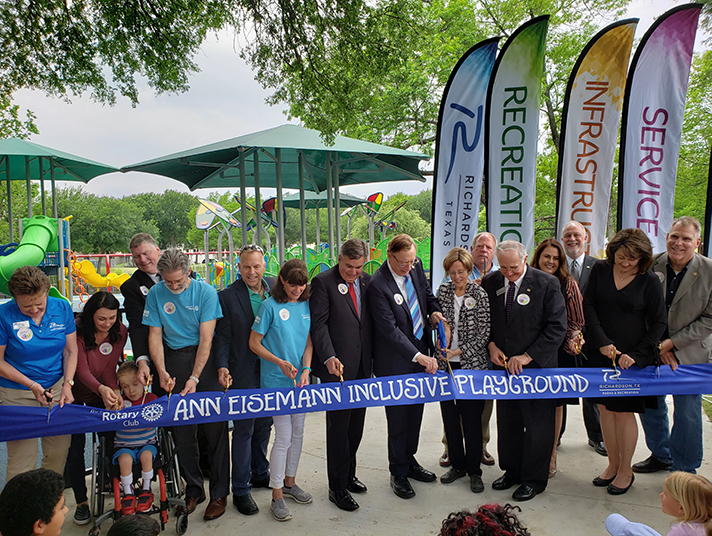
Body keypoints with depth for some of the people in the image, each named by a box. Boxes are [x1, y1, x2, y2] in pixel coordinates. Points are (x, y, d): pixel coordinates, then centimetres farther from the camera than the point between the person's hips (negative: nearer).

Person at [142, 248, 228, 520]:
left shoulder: (205, 292, -9)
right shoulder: (155, 294, 0)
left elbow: (206, 338, -12)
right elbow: (155, 335, 1)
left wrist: (194, 378, -18)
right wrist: (162, 370, -13)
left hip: (205, 359, -2)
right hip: (174, 362, 3)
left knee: (215, 426, 0)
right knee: (181, 429, 8)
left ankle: (219, 493, 13)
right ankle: (193, 489, 25)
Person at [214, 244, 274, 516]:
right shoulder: (227, 296, -9)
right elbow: (222, 337, -7)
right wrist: (222, 367, -19)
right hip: (244, 374, -4)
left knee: (264, 425, 18)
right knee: (243, 430, 4)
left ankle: (260, 474, 38)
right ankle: (241, 490, 18)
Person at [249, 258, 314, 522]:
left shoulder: (306, 305, 3)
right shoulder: (270, 306, -10)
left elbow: (308, 342, 6)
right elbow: (254, 344, -6)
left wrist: (306, 369, -9)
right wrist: (280, 363, -16)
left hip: (301, 379, 5)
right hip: (276, 381, -5)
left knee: (298, 433, 14)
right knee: (284, 437, -4)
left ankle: (290, 482, 33)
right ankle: (277, 497, 11)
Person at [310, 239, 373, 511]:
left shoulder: (367, 282, 9)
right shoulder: (323, 282, -8)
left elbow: (371, 321, 14)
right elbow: (319, 324, -13)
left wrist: (372, 358, 8)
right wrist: (329, 358, -24)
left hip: (362, 366, 6)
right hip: (337, 367, -6)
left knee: (356, 423, 15)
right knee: (338, 426, 2)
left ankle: (348, 474, 33)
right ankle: (338, 487, 16)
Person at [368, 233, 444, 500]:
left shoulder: (415, 266, -2)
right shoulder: (378, 285, -23)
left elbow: (426, 293, 16)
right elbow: (389, 329, -24)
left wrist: (434, 310, -6)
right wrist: (418, 356, -27)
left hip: (420, 352, 7)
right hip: (396, 361, -7)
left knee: (415, 411, 19)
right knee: (398, 416, 7)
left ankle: (409, 460, 38)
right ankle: (398, 472, 25)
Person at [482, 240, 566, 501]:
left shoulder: (547, 283, -11)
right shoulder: (490, 282, 0)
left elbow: (557, 327, -12)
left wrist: (528, 356, -17)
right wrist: (491, 345, -4)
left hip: (536, 365, -4)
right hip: (503, 364, 4)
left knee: (537, 426, 7)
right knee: (507, 422, 15)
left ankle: (534, 479, 24)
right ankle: (511, 470, 34)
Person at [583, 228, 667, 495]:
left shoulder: (649, 281, -6)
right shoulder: (600, 270, 0)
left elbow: (658, 323, -2)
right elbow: (588, 306, 0)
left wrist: (635, 355, -11)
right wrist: (602, 342, -9)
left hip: (632, 356, -3)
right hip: (601, 353, 3)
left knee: (624, 411, 3)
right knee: (605, 408, 10)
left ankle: (626, 470, 20)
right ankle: (613, 463, 26)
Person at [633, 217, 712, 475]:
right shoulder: (651, 266, -5)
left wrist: (673, 343, -16)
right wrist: (657, 345, -8)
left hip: (690, 353, -3)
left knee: (687, 413, 7)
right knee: (650, 405, 15)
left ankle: (684, 468, 27)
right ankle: (661, 455, 38)